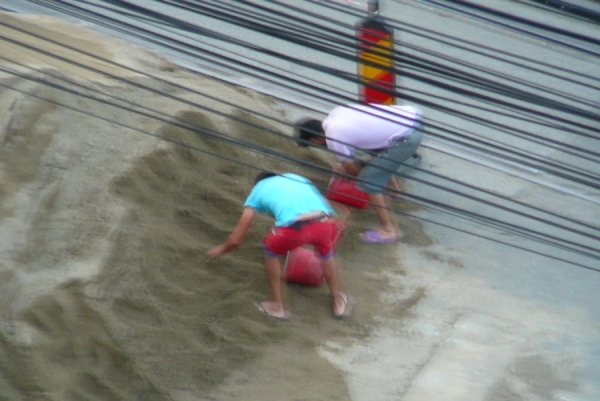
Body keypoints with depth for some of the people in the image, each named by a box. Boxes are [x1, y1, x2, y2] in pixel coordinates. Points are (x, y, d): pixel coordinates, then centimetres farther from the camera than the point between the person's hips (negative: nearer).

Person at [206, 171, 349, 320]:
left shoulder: (257, 190, 28)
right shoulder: (294, 177, 37)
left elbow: (236, 240, 28)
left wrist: (221, 249, 50)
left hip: (294, 228, -3)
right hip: (323, 223, 3)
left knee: (271, 250, 30)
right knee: (326, 251, 37)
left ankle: (277, 306, 34)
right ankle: (338, 303, 46)